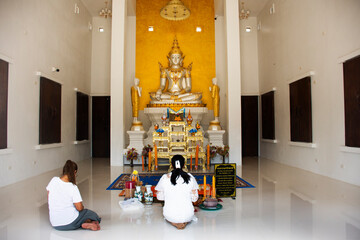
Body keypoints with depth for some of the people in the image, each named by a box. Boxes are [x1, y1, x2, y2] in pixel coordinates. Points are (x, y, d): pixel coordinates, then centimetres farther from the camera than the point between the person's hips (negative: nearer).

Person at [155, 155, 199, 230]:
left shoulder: (165, 178, -7)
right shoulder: (190, 177, -6)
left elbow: (159, 197, 3)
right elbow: (194, 198, -1)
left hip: (170, 216, -1)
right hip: (187, 216, 1)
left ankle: (173, 222, 11)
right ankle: (185, 222, 13)